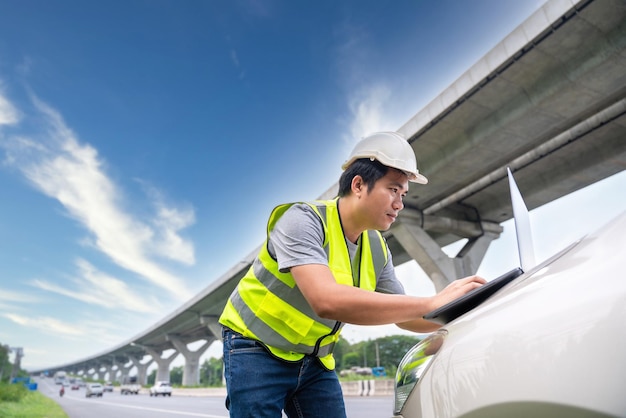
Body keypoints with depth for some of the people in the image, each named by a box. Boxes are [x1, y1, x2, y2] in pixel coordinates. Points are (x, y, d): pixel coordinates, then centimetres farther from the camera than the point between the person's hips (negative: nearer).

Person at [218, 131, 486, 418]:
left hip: (314, 361, 6)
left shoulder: (378, 250, -3)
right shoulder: (303, 221, -25)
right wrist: (432, 303, -39)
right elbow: (327, 301, -41)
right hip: (258, 351, -6)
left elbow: (405, 316, 6)